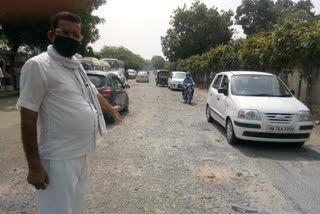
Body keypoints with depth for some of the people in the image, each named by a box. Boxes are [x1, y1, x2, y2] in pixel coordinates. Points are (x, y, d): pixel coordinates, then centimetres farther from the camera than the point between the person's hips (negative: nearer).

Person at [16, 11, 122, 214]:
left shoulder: (77, 65, 9)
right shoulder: (38, 65, -16)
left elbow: (93, 93, 26)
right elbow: (28, 119, -17)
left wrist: (111, 109, 41)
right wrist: (34, 166, -16)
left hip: (82, 153, 8)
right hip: (59, 159, -8)